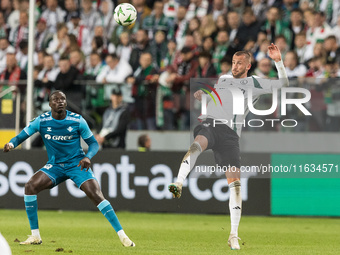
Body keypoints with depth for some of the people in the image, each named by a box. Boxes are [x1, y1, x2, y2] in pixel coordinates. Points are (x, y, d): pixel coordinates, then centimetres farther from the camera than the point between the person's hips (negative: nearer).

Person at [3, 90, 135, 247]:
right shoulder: (42, 121, -6)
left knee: (96, 195, -22)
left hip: (77, 164, -2)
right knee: (30, 186, -19)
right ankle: (35, 236, -9)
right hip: (55, 166, 2)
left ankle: (122, 235, -16)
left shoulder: (77, 121, -9)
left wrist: (88, 157, -24)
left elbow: (93, 143, -2)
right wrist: (11, 144, -25)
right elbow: (21, 137, -1)